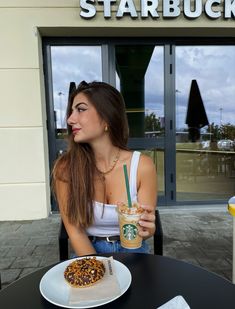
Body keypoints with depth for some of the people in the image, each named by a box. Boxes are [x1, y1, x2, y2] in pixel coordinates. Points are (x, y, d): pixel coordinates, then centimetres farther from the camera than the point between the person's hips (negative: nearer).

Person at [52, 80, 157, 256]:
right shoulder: (65, 167, -13)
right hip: (88, 253, 0)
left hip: (131, 252, 1)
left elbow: (145, 229, -5)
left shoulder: (142, 165, -14)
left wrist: (145, 230, -26)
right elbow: (75, 231, -8)